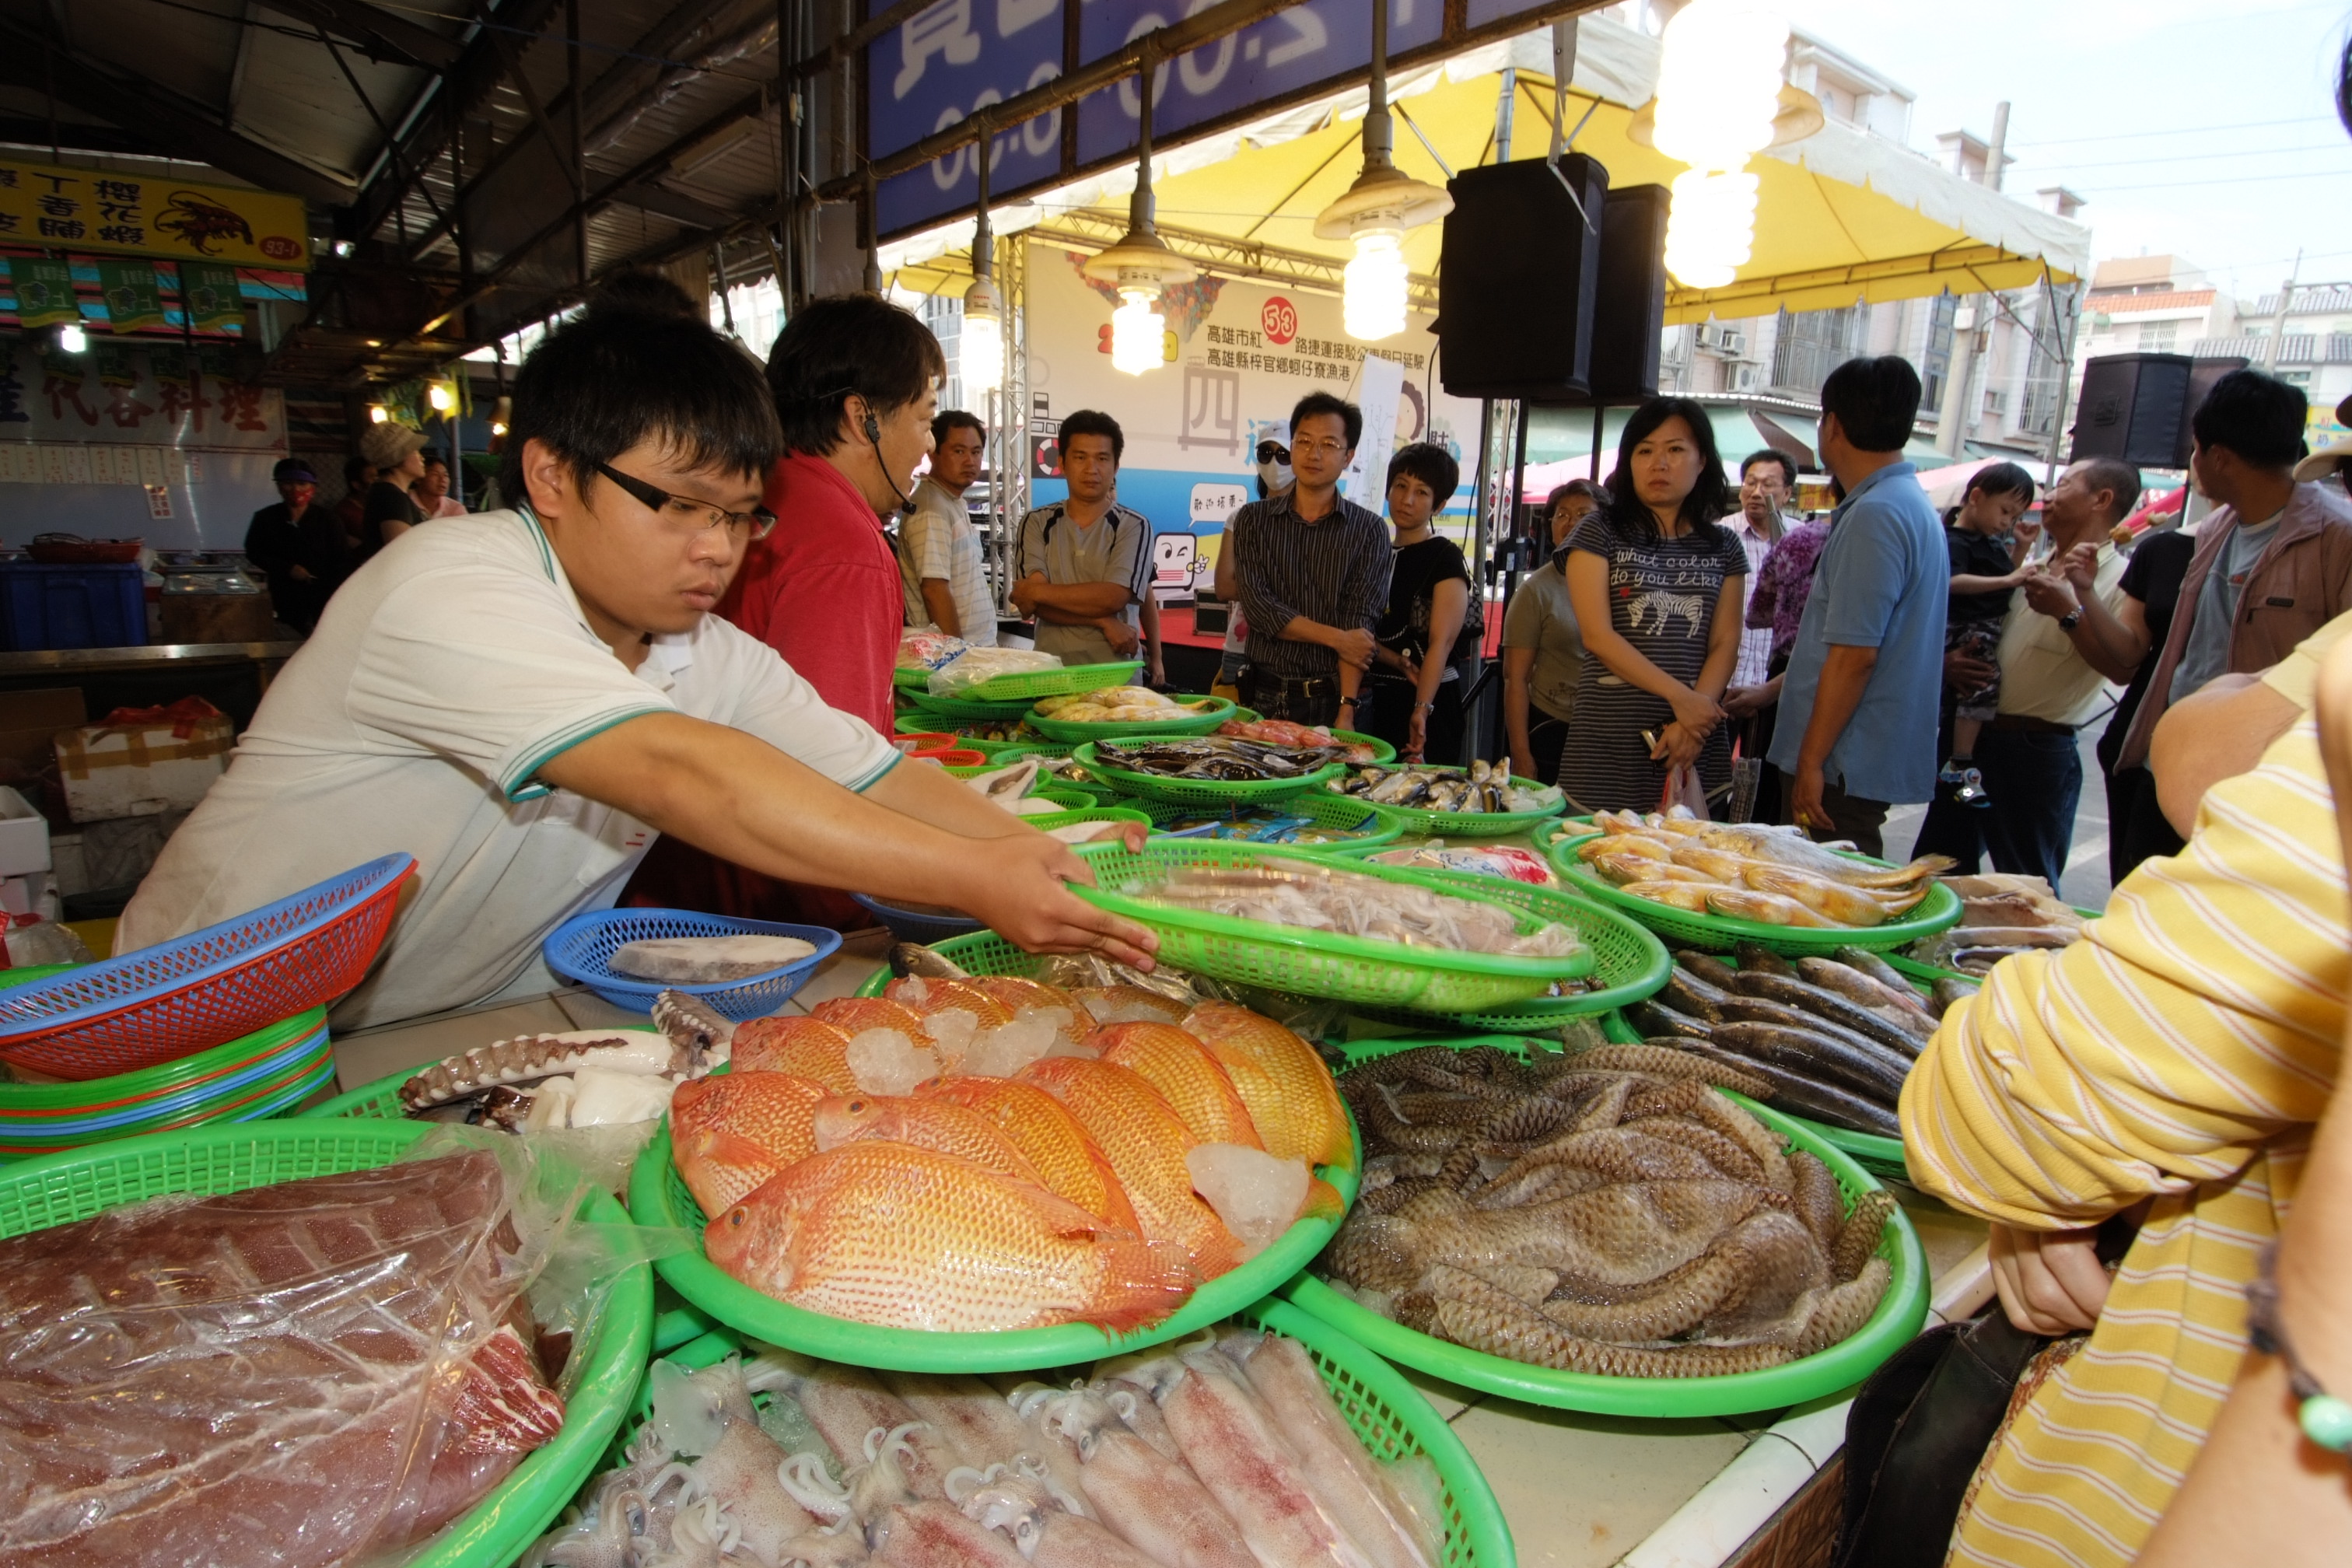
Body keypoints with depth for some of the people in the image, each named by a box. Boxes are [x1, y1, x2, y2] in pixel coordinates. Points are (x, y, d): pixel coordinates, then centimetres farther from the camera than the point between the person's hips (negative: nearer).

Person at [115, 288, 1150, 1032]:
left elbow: (879, 780, -9)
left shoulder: (710, 657, -3)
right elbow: (682, 776, -37)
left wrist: (1059, 873, -23)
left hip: (472, 1038, 6)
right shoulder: (450, 591, -25)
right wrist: (973, 881, -40)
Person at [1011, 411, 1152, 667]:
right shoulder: (1037, 523, 5)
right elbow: (1029, 604, -6)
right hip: (1052, 668, 1)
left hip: (1116, 670, -1)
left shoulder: (1134, 526, 0)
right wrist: (1103, 622, -14)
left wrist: (1037, 591, -8)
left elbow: (1112, 598, -13)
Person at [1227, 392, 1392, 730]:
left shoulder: (1369, 530, 2)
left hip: (1333, 698, -1)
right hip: (1265, 697, 1)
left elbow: (1359, 623, -8)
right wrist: (1336, 637, -12)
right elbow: (1258, 607, -6)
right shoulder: (1252, 520, 6)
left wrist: (1346, 711, -18)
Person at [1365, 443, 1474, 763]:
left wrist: (1421, 709, -31)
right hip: (1379, 699, 5)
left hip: (1428, 699, -5)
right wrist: (1397, 662, -13)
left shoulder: (1445, 558, -6)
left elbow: (1441, 642, -18)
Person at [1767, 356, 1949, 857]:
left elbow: (1855, 655, -21)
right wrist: (1769, 692, 25)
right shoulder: (1910, 504, 16)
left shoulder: (1875, 516, -17)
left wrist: (1812, 762, -17)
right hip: (1871, 759, 10)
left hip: (1844, 763, -10)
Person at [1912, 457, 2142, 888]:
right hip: (1972, 736, 7)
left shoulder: (2117, 579, -8)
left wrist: (2071, 609, -28)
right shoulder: (2034, 569, 16)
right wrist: (1949, 663, 0)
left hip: (2039, 751, -7)